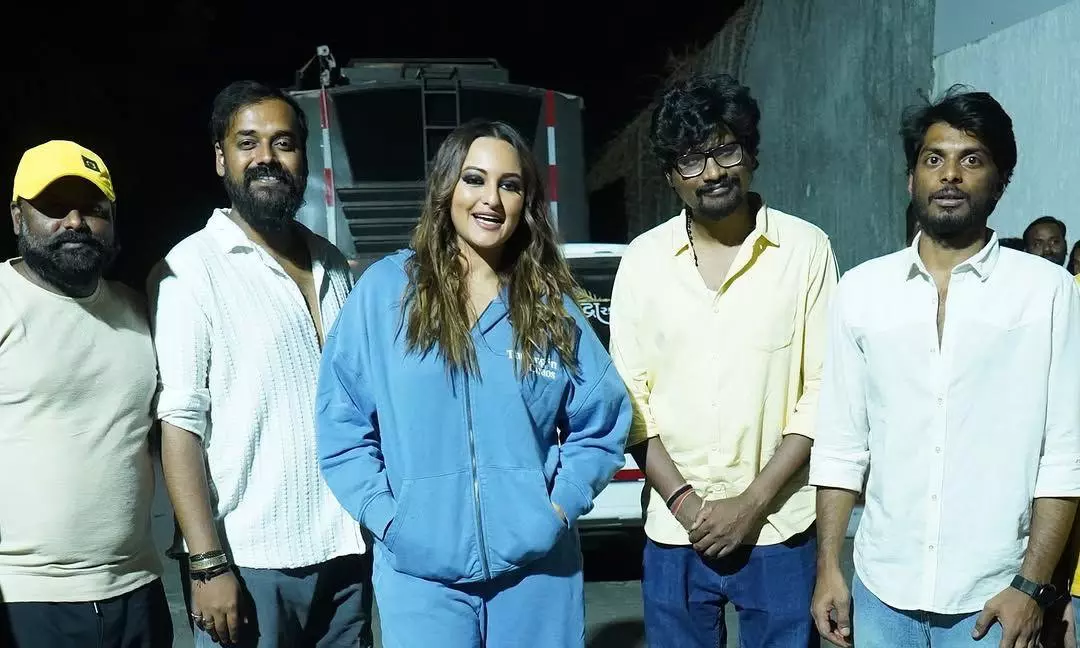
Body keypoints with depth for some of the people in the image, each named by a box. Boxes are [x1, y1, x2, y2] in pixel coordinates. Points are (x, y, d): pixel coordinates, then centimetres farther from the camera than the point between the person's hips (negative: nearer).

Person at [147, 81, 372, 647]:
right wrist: (208, 564, -16)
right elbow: (180, 423, -11)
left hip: (345, 554, 5)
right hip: (249, 563, -5)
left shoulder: (333, 265, 8)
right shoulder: (192, 268, -7)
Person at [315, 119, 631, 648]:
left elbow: (603, 421, 8)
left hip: (537, 568, 2)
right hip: (421, 574, -2)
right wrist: (386, 517, -8)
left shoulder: (550, 304, 4)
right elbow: (340, 421, -1)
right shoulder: (385, 289, -2)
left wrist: (561, 506, -3)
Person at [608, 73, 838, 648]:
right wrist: (684, 502, -7)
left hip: (779, 530, -1)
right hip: (674, 533, 2)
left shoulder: (806, 249, -4)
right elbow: (630, 397, 2)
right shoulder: (642, 260, 1)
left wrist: (752, 503, -10)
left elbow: (823, 392, -5)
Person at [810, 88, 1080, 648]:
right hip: (882, 591, 2)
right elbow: (840, 445, 4)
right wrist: (829, 569, 2)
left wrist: (1032, 586, -9)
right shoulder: (860, 289, 2)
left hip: (992, 598, -2)